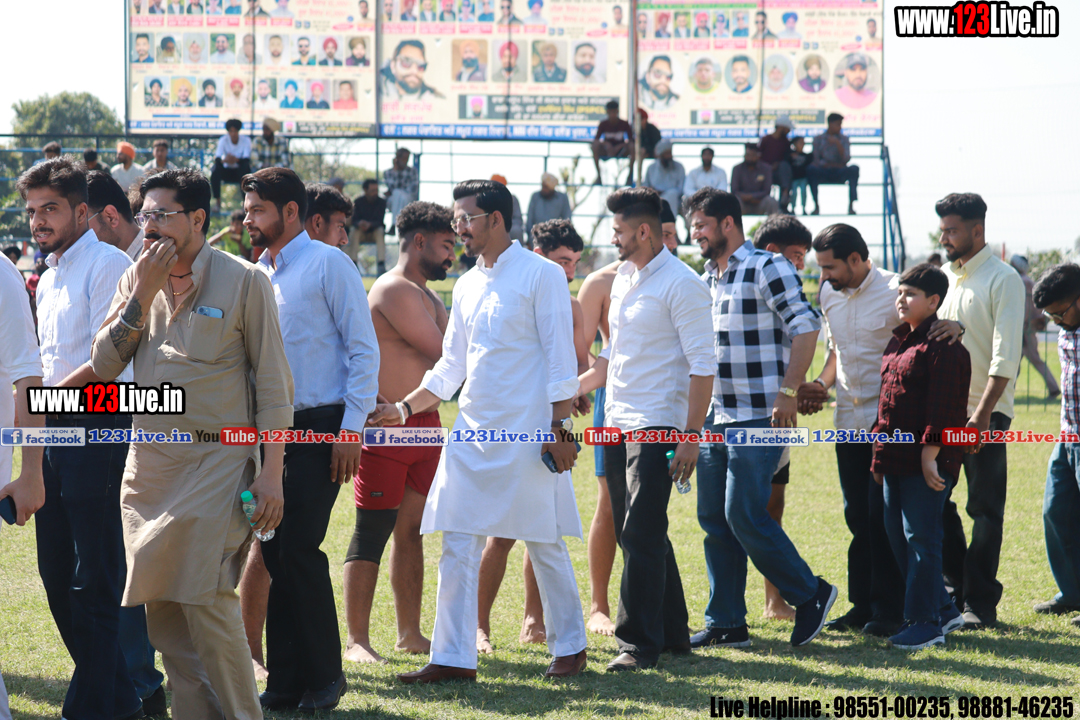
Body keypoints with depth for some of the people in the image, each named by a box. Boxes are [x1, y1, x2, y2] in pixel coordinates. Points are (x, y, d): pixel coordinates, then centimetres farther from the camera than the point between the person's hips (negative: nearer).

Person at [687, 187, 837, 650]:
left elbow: (806, 327, -16)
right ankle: (726, 623, 11)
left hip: (758, 417, -8)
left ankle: (810, 595, 4)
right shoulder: (708, 278, 17)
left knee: (745, 516, -11)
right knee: (713, 519, 6)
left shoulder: (767, 268, -9)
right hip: (716, 417, 8)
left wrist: (788, 393, -20)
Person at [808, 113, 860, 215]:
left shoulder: (844, 139, 11)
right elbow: (816, 160, 1)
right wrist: (831, 165, -8)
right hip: (823, 174, -1)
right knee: (811, 169, -33)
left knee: (854, 169, -30)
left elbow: (846, 159, -3)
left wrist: (837, 144, -13)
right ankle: (816, 205, -27)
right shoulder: (818, 139, 8)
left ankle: (851, 205, -29)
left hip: (840, 174, 1)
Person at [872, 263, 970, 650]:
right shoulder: (898, 341, 17)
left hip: (926, 461, -10)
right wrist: (880, 455, 21)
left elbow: (944, 405, -18)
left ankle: (925, 622, 1)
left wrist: (930, 454, -22)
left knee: (921, 537, -6)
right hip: (896, 459, 10)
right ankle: (943, 610, 22)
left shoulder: (944, 346, -12)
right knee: (897, 535, 12)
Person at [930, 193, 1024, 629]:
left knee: (985, 510, -2)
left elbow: (1006, 356, -15)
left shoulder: (1003, 280, -8)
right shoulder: (946, 275, 14)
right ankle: (955, 588, 18)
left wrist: (982, 414, -22)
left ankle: (980, 603, 2)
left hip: (986, 412, -7)